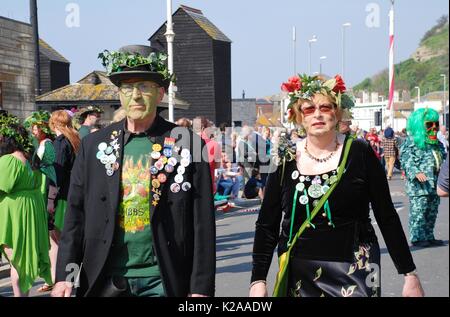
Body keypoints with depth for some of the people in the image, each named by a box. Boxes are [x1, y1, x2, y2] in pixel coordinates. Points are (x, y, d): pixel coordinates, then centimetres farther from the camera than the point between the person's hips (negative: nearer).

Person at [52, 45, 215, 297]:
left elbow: (203, 225, -5)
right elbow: (76, 214, 4)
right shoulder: (94, 145, 4)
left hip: (162, 280, -2)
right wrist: (65, 276, -3)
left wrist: (201, 288, -8)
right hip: (106, 280, 2)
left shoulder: (188, 145, -4)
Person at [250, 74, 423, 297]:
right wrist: (258, 281, -5)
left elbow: (387, 217, -1)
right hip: (299, 275, 2)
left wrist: (409, 274, -2)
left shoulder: (359, 153, -4)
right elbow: (266, 226, 3)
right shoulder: (285, 161, 0)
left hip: (353, 272, -1)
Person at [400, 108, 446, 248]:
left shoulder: (438, 144, 19)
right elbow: (407, 161, -19)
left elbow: (443, 160, 29)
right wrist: (416, 172, -34)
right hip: (419, 186, -8)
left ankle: (429, 237, 21)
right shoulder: (411, 143, -8)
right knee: (418, 213, -8)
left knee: (432, 213, 12)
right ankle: (417, 238, -1)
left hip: (434, 186, 8)